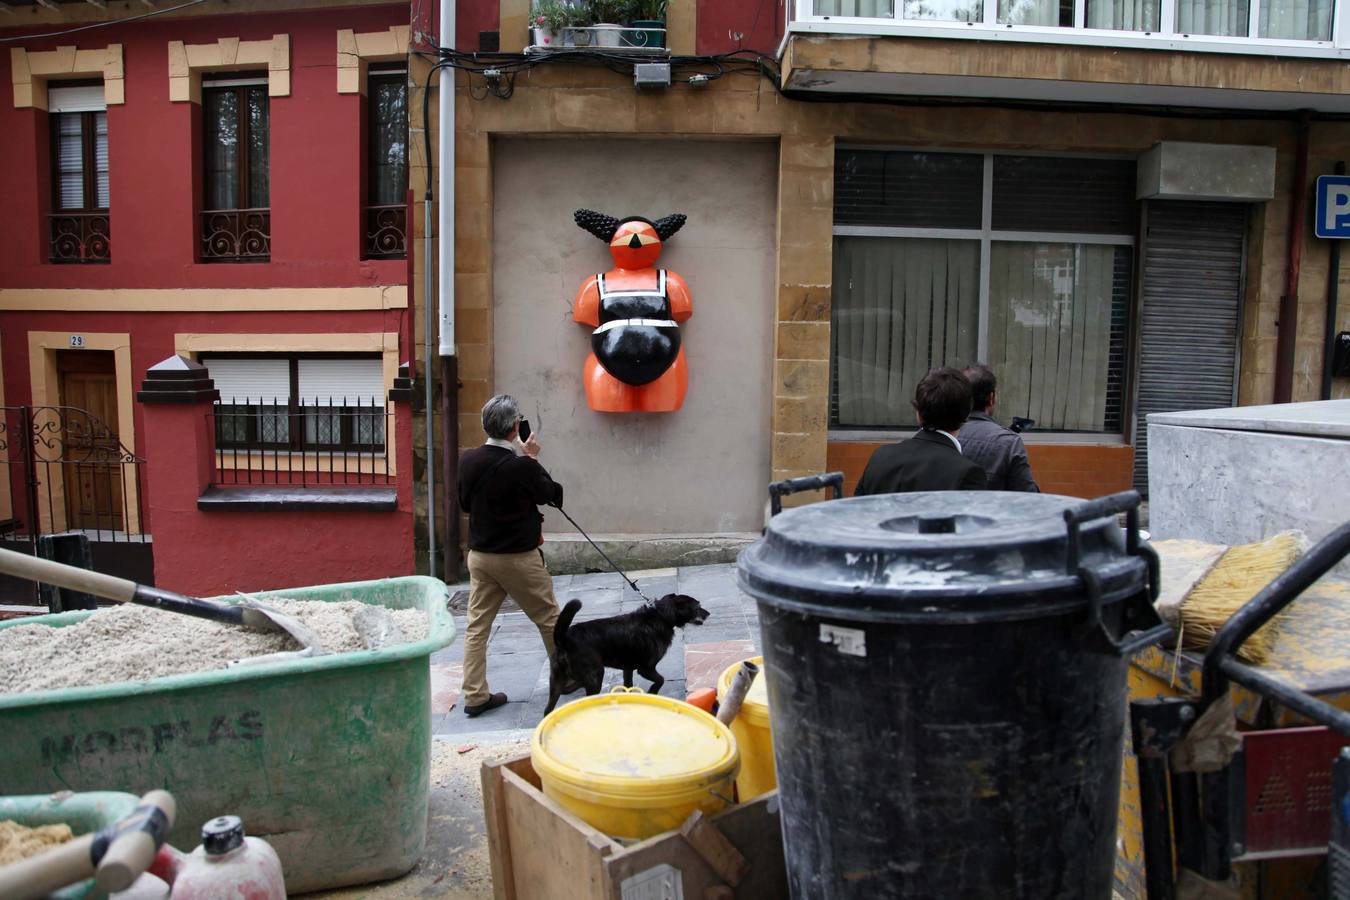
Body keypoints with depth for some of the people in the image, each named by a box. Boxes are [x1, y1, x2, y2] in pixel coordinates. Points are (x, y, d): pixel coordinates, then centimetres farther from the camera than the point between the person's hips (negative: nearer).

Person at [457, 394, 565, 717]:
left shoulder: (468, 460, -3)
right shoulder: (522, 467, -22)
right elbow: (550, 493, -2)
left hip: (479, 554, 5)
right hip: (518, 558, -5)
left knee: (477, 625, 10)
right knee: (549, 619, 13)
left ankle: (475, 695, 12)